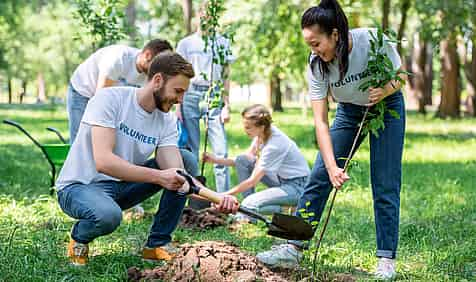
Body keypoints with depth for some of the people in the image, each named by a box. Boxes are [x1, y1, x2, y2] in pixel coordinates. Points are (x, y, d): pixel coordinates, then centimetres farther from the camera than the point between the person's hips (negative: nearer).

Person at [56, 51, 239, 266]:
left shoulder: (167, 121, -3)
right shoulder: (110, 99, -20)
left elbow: (175, 174, -16)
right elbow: (103, 162, -32)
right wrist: (157, 177, -39)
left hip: (121, 187, 6)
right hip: (80, 186, -6)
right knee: (108, 215, -40)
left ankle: (158, 244, 0)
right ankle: (79, 237, -2)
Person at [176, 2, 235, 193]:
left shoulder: (223, 43, 12)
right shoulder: (186, 43, 10)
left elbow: (225, 77, 12)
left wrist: (226, 106, 4)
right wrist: (178, 107, 0)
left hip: (214, 98, 0)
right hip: (191, 96, 0)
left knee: (221, 152, -8)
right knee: (190, 152, 0)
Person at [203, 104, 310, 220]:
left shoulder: (274, 145, -28)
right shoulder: (263, 133, -5)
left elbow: (253, 181, -23)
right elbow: (247, 159, 7)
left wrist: (224, 195, -17)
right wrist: (216, 160, -2)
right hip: (281, 177, 9)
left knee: (249, 204, -26)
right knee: (241, 160, -2)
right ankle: (247, 212, 1)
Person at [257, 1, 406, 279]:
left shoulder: (374, 40, -30)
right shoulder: (317, 64, -23)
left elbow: (400, 76, -12)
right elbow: (321, 120, -24)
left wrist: (385, 90, -35)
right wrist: (332, 167, -33)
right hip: (349, 110, 2)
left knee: (385, 186, -7)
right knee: (319, 177, -5)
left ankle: (387, 259, 1)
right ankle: (293, 248, 1)